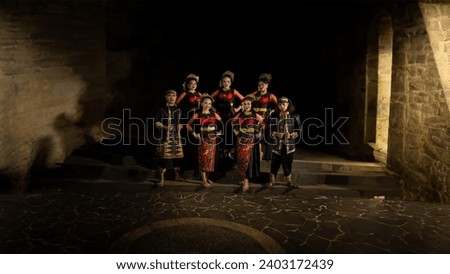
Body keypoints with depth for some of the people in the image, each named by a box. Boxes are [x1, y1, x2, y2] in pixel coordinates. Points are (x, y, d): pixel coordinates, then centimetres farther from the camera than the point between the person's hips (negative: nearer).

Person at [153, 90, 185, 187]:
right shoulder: (161, 109, -2)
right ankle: (161, 178, 1)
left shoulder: (178, 109, 11)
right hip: (165, 136, -4)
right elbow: (156, 121, -4)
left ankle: (177, 175, 26)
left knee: (177, 155, 9)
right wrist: (164, 127, -18)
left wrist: (181, 125, 2)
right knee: (164, 156, -8)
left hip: (176, 135, 5)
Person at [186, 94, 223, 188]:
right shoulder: (197, 115, -3)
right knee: (203, 159, -3)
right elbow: (188, 125, 0)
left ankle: (207, 178, 21)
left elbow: (221, 123, 17)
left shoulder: (214, 114, 5)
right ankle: (204, 180, 2)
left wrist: (219, 132, 6)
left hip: (212, 139, 4)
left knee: (210, 159, 8)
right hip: (202, 139, -3)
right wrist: (194, 133, -6)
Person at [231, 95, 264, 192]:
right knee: (241, 160, 3)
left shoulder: (255, 115, -3)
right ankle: (244, 178, 14)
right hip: (241, 141, 3)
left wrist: (259, 133, 0)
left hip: (251, 141, -2)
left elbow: (263, 124, 6)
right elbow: (233, 123, 22)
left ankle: (246, 181, 7)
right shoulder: (239, 115, 5)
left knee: (248, 160, -3)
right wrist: (236, 132, 11)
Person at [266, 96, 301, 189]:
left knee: (288, 163, 7)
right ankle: (272, 180, 19)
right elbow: (270, 129, 5)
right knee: (275, 162, 4)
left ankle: (289, 180, 22)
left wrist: (291, 135, -16)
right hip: (277, 144, 0)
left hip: (289, 144, 0)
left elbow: (299, 130, 0)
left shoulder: (294, 116, -1)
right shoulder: (274, 115, 1)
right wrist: (276, 134, -14)